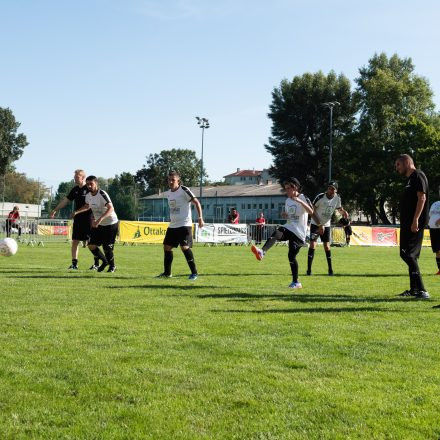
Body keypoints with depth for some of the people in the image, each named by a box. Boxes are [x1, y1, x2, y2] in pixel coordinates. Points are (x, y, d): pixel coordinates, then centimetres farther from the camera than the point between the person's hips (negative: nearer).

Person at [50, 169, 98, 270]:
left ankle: (96, 264, 9)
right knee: (75, 241, 3)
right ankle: (74, 263, 8)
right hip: (77, 219, 6)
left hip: (88, 220, -6)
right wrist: (55, 210, 18)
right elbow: (66, 200, 19)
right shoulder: (75, 189, 12)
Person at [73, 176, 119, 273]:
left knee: (107, 247, -7)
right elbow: (87, 206, 22)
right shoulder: (88, 195, 0)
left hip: (110, 224, -7)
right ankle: (104, 261, 23)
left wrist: (100, 219, -44)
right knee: (91, 246, -1)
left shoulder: (102, 194, -23)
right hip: (98, 224, 7)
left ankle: (112, 266, 20)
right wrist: (77, 212, 7)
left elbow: (111, 209, -35)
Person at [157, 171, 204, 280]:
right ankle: (167, 273, 19)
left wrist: (200, 218, -17)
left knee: (184, 247, -17)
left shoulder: (184, 190, -10)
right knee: (167, 247, 7)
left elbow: (196, 202, -11)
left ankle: (194, 272, -9)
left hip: (185, 225, -8)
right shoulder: (168, 193, 12)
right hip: (172, 225, 8)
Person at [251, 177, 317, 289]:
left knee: (291, 256, -6)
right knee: (276, 233, -28)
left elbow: (311, 212, -21)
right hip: (288, 228, 5)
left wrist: (299, 201, -29)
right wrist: (284, 214, 5)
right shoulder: (287, 201, 15)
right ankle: (262, 252, -51)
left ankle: (296, 282, 8)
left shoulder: (303, 198, -5)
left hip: (299, 232, -5)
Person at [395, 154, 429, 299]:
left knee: (408, 254, -16)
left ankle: (422, 291, -19)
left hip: (414, 224, -10)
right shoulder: (410, 179, 22)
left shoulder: (418, 175, -8)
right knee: (410, 256, 13)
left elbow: (422, 198, -18)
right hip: (407, 224, 10)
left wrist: (415, 220, -24)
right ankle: (414, 289, 19)